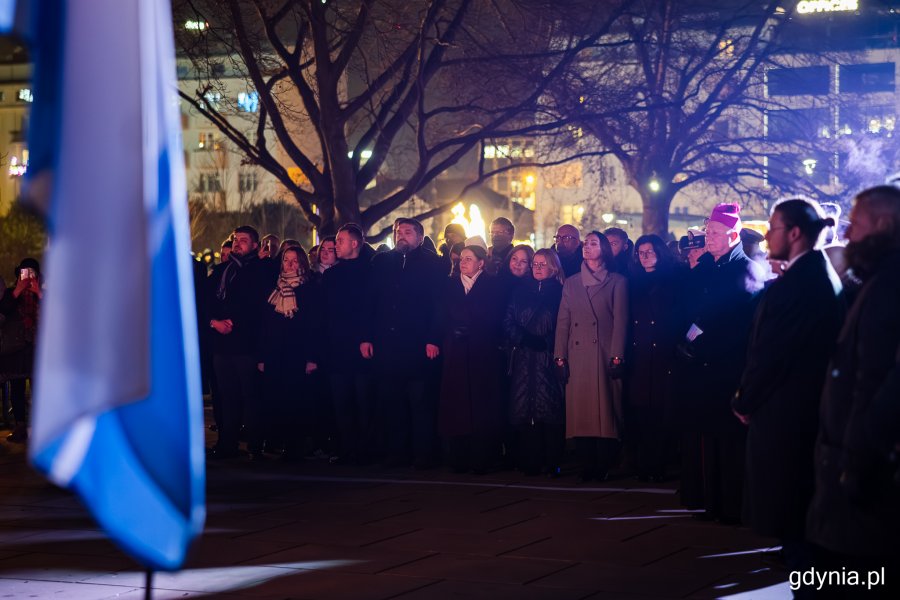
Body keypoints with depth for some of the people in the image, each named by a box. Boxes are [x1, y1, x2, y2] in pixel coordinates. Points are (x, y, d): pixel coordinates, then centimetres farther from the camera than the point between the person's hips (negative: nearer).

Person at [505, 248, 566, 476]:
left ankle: (551, 463, -5)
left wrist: (546, 342, -10)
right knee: (523, 411, -2)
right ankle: (529, 462, 0)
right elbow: (508, 323, 8)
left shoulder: (560, 293, 5)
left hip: (548, 360, -3)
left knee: (549, 411, -8)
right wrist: (525, 339, -6)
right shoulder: (521, 291, 15)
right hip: (523, 360, 3)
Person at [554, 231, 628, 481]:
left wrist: (616, 357, -10)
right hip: (577, 357, 3)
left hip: (604, 355, -3)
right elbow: (563, 322, 12)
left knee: (605, 410, -6)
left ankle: (605, 467, -2)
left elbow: (620, 321, -1)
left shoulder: (616, 282, 6)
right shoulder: (571, 283, 16)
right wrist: (560, 357, 2)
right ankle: (587, 466, 3)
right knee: (580, 411, -1)